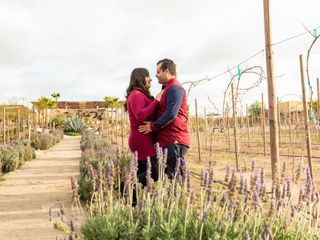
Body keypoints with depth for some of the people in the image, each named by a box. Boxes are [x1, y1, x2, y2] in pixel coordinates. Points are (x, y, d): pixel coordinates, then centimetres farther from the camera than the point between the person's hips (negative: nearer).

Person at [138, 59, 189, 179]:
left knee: (174, 176, -8)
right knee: (169, 174, 13)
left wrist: (153, 126, -14)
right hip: (167, 140, 10)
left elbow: (171, 114, -21)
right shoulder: (168, 89, 22)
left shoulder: (175, 89, -11)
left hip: (174, 141, -10)